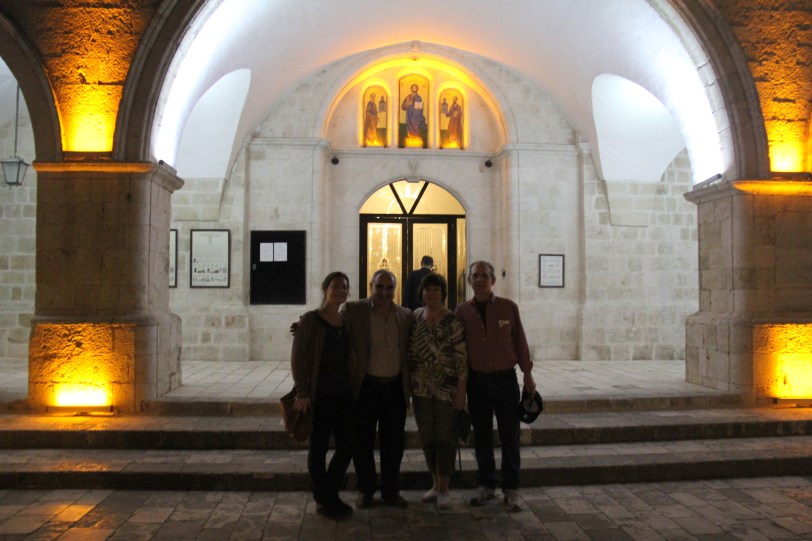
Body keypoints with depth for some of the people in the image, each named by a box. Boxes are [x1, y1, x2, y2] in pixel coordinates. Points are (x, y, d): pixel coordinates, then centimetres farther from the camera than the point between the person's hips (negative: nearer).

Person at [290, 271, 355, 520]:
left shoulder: (346, 322, 10)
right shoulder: (310, 319, -7)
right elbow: (297, 358, -9)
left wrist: (352, 388, 7)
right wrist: (302, 392, -14)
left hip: (343, 392, 6)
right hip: (318, 394, -6)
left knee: (347, 445, 8)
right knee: (319, 446, 4)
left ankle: (330, 494, 27)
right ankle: (322, 500, 21)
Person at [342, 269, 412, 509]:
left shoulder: (405, 315, 7)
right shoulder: (353, 310, -3)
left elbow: (409, 351, 13)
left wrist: (408, 385, 8)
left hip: (395, 388, 3)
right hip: (365, 387, -2)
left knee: (393, 442, 11)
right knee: (362, 441, 9)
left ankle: (391, 490, 27)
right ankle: (366, 489, 26)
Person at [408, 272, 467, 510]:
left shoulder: (453, 321, -11)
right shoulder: (415, 316, 4)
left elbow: (462, 358, -11)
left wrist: (461, 392, -13)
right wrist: (408, 383, 9)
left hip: (447, 389, -5)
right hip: (421, 388, 5)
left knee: (445, 437, 3)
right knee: (427, 436, 12)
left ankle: (443, 490, 15)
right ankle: (435, 484, 27)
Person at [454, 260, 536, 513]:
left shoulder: (508, 307, -3)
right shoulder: (462, 311, -1)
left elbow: (520, 341, 3)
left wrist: (528, 375, 6)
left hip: (505, 379, -1)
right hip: (476, 381, 1)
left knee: (510, 437, 4)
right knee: (482, 437, 11)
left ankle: (510, 490, 17)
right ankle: (486, 486, 26)